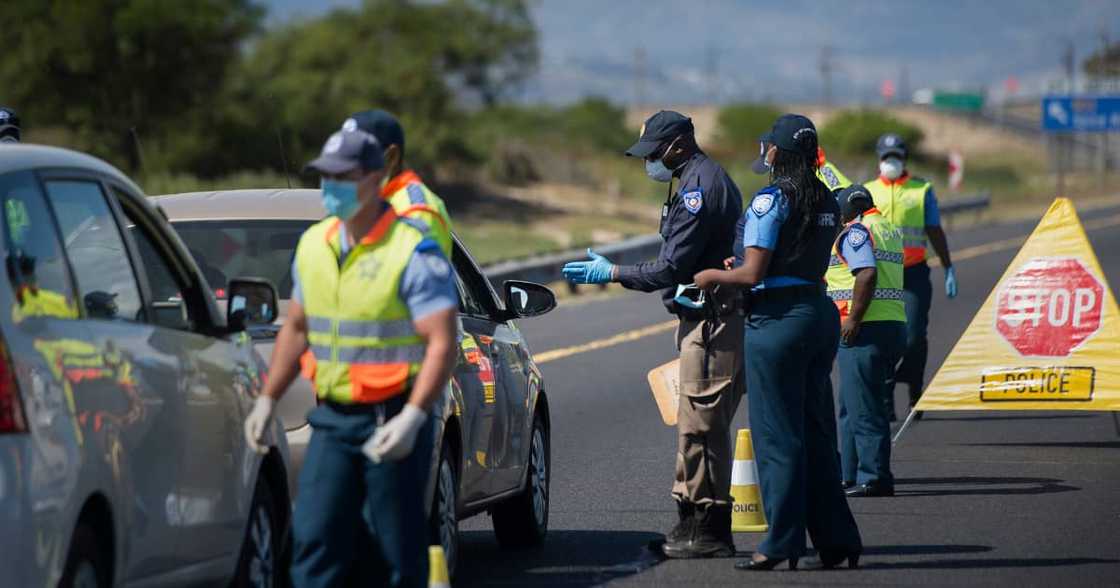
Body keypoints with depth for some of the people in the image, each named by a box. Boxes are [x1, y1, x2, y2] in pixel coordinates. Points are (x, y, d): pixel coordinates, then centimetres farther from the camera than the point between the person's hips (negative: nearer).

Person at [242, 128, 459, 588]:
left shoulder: (413, 253, -12)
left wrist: (412, 418, -27)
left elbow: (442, 343, -17)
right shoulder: (313, 245, 10)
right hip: (331, 419, 6)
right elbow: (296, 329, 21)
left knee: (400, 547, 1)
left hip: (391, 422, -6)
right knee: (313, 537, -3)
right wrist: (267, 400, 15)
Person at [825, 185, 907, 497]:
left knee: (863, 409, -6)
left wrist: (853, 319, -20)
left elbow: (867, 274, -22)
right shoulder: (890, 229, 19)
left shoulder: (855, 232, -8)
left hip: (865, 330, -9)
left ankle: (873, 478, -6)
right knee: (853, 407, 16)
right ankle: (850, 475, 19)